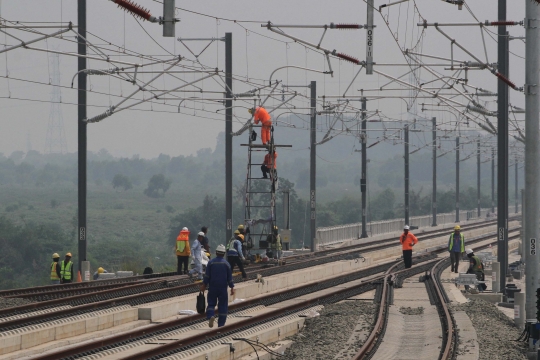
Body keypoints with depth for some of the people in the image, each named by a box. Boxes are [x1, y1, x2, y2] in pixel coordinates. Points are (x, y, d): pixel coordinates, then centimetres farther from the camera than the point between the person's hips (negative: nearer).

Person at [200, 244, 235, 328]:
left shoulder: (211, 262, -4)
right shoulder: (226, 264, -3)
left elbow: (207, 275, -3)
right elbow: (230, 277, 0)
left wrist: (204, 285, 7)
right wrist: (232, 287, 6)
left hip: (212, 287, 0)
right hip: (223, 288, 0)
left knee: (211, 303, 9)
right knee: (223, 305, 8)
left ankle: (210, 316, -19)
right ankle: (221, 324, 7)